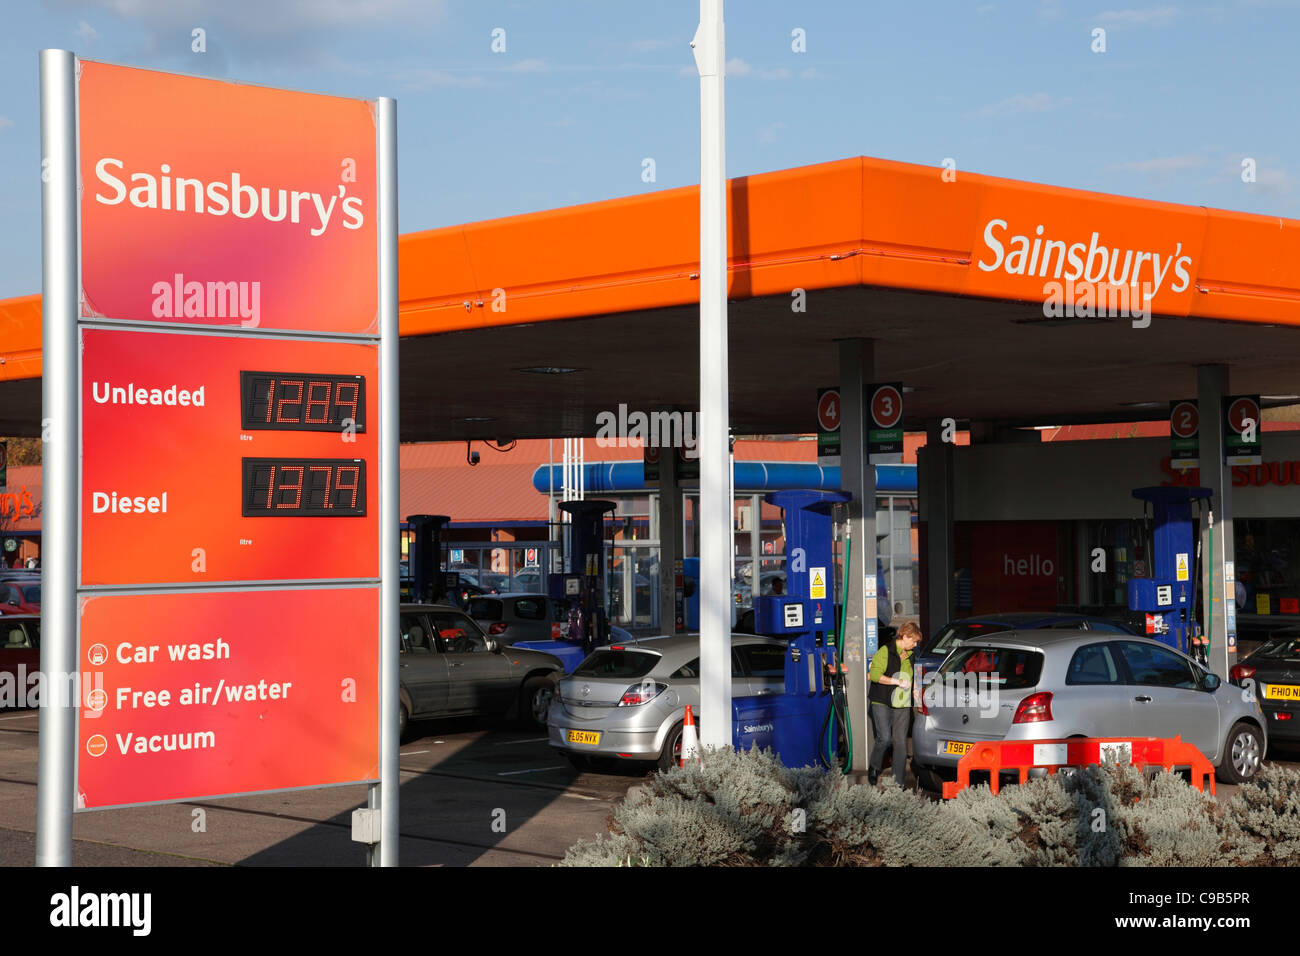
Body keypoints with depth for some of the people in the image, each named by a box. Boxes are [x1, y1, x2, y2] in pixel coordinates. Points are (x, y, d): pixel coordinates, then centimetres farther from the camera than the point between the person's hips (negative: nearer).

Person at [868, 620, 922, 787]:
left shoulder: (909, 655, 16)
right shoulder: (885, 651, -6)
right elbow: (875, 674, -16)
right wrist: (898, 681, -17)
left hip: (902, 705, 6)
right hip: (882, 704, -6)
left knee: (900, 742, 0)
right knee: (885, 738, -18)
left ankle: (899, 782, 3)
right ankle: (874, 767, 9)